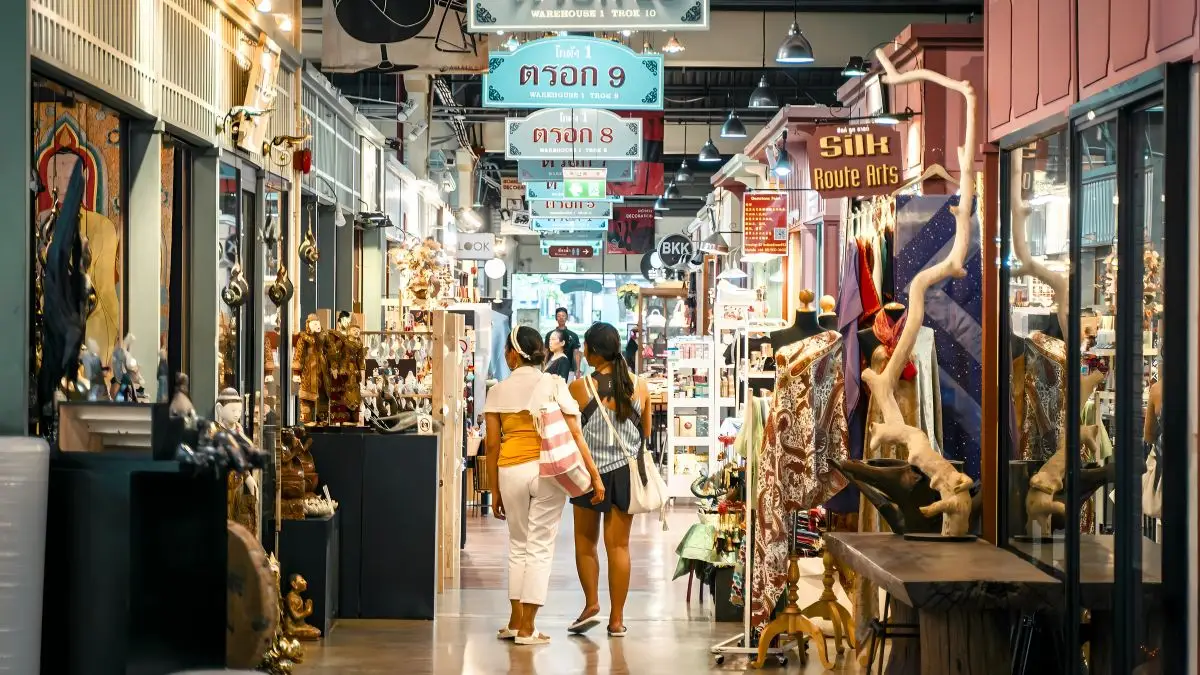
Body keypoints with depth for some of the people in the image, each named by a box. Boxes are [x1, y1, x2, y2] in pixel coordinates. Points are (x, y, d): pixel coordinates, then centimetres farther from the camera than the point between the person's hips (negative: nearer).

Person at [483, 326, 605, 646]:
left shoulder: (498, 391, 5)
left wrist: (496, 490, 12)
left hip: (510, 471, 2)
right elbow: (574, 434, -5)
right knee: (540, 547, 4)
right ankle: (527, 628, 4)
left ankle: (515, 620, 22)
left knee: (518, 545, 17)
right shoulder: (554, 385, 1)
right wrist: (594, 475, -2)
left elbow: (492, 444, 4)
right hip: (547, 470, -1)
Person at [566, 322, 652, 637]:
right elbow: (646, 432, 7)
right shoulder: (639, 387, -3)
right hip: (625, 472, 2)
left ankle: (591, 604, 6)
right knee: (619, 545, 6)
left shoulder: (579, 388, -11)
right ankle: (616, 618, 9)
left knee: (585, 541, 16)